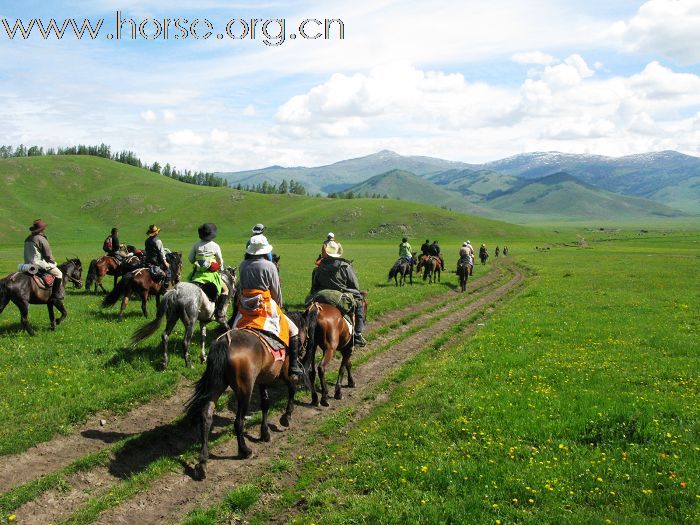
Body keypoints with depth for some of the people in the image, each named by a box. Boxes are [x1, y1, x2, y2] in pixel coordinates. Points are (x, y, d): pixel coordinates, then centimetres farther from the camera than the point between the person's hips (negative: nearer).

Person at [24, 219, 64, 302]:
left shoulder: (27, 239, 12)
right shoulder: (41, 239, -13)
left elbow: (28, 253, 20)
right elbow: (48, 255, -10)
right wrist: (53, 262, 8)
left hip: (28, 264, 9)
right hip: (39, 263, -9)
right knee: (58, 274, 0)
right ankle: (56, 294, -6)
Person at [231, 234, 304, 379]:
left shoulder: (242, 266, 6)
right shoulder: (269, 266, -9)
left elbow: (240, 288, 12)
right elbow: (277, 292, -4)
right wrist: (279, 307, 13)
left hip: (244, 309, 5)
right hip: (266, 308, -5)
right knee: (293, 331, 5)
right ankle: (293, 368, 1)